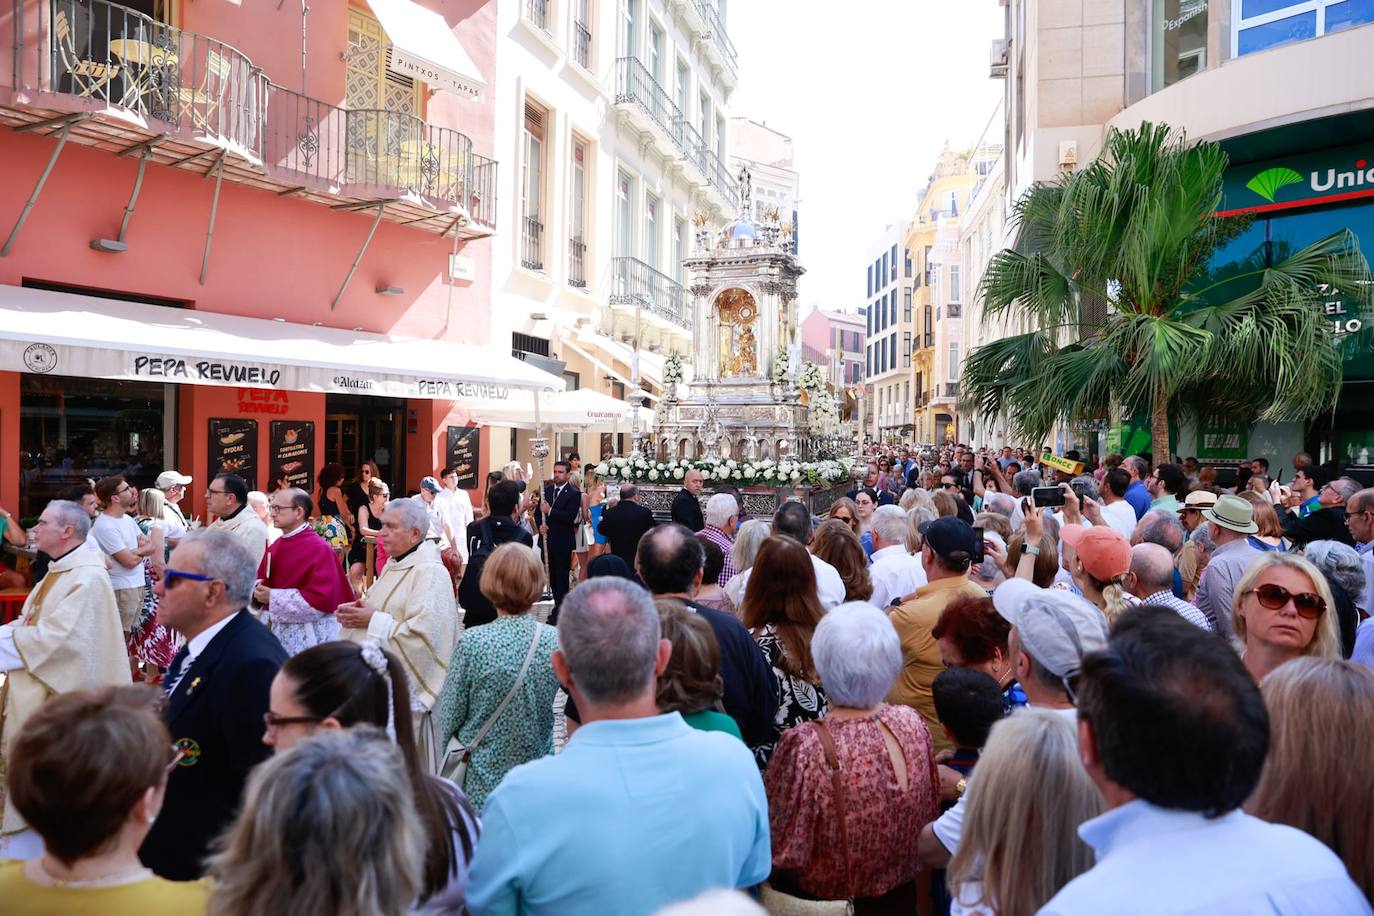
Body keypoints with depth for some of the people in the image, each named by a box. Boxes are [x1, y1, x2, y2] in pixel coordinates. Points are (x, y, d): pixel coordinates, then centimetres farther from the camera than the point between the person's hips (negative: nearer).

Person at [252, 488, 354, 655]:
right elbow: (262, 580, 20)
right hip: (274, 632, 7)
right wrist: (258, 589, -5)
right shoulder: (275, 547, 10)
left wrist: (274, 597, -20)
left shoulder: (320, 550, -15)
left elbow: (322, 599, -23)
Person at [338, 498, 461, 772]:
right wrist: (359, 611, 4)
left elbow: (423, 634, -25)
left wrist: (373, 621, -18)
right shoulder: (394, 566, 13)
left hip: (405, 688, -9)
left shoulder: (429, 573, -16)